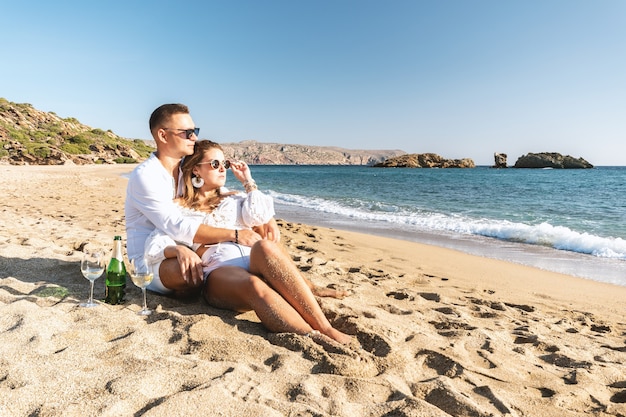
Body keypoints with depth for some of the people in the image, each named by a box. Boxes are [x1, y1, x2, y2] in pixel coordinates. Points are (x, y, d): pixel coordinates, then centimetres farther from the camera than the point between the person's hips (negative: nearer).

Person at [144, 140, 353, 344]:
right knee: (254, 286, -39)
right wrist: (179, 250, -15)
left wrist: (248, 182, 16)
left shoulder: (233, 198, 28)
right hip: (220, 272, -2)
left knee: (265, 247, -35)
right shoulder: (179, 209, 19)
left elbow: (261, 216, 7)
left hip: (257, 263, 3)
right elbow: (153, 248, 5)